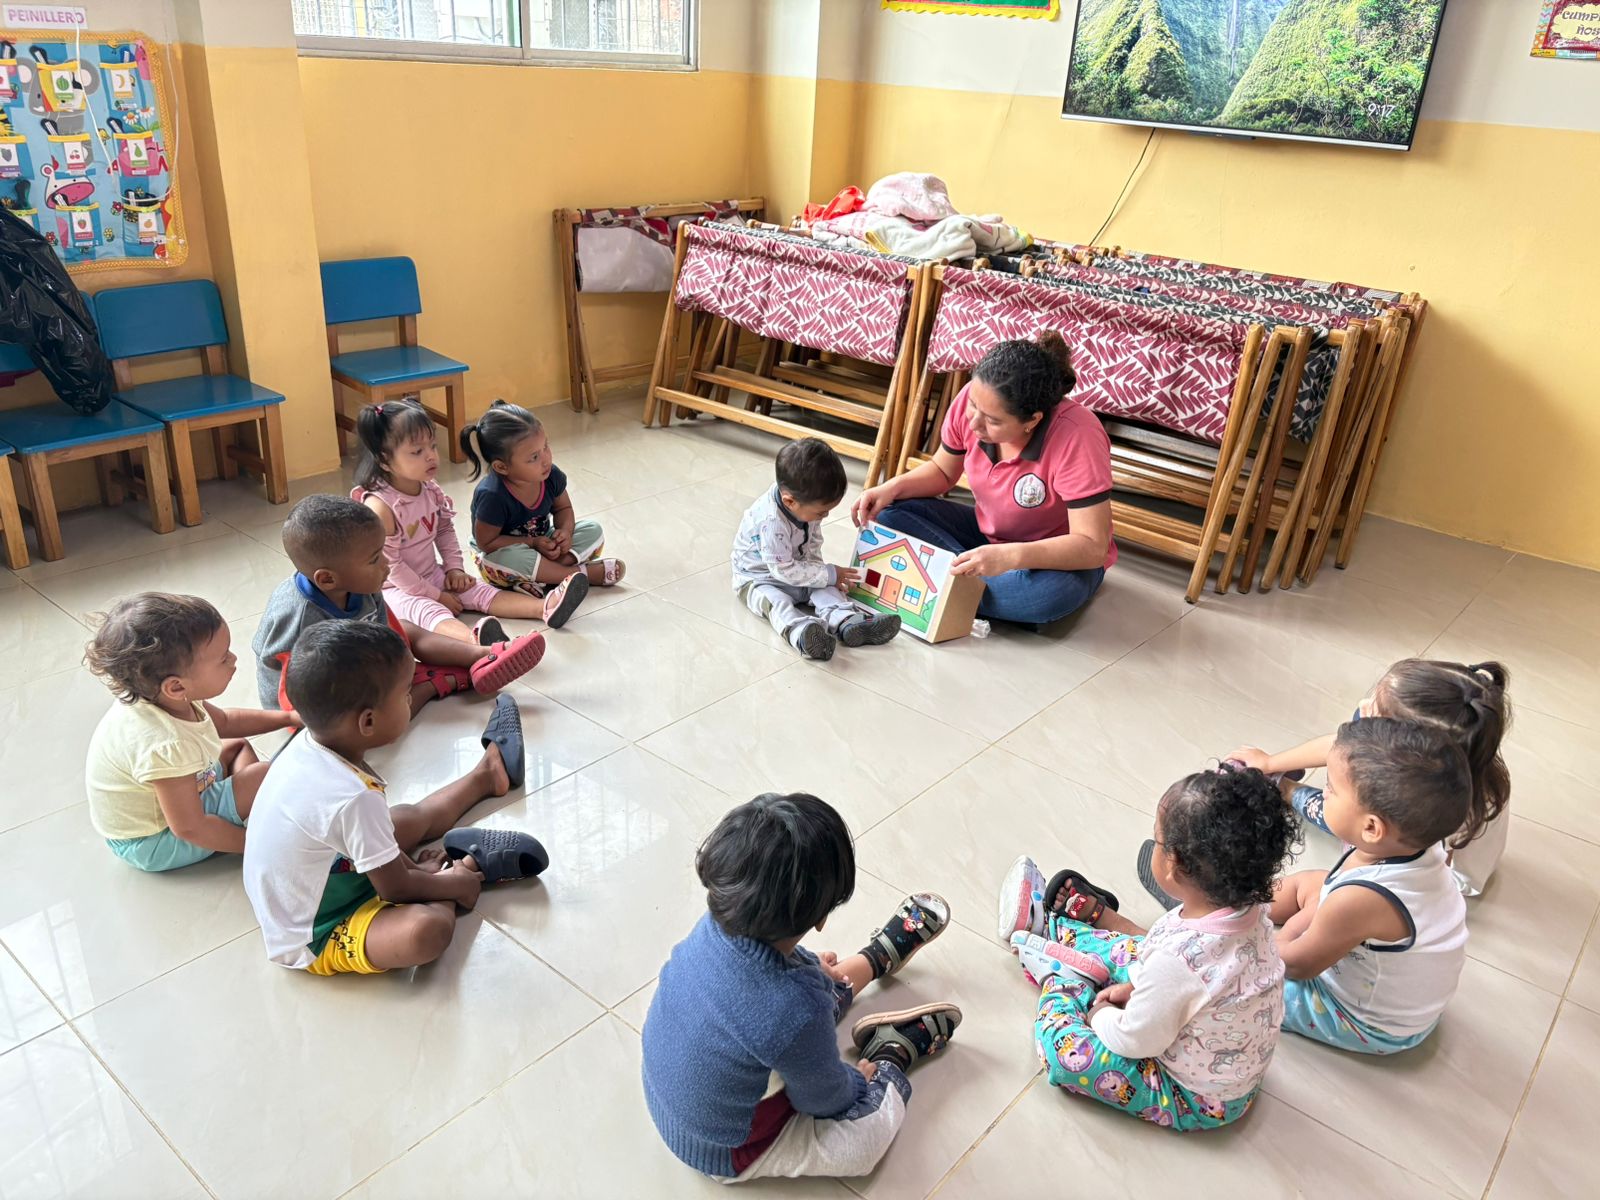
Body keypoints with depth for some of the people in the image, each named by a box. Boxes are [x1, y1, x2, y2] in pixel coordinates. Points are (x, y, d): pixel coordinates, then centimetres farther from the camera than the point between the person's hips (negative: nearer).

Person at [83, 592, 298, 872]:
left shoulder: (165, 699, -15)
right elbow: (189, 828, -30)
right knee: (262, 776, -20)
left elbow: (224, 721, 8)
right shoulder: (163, 745, -41)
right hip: (151, 845, -9)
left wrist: (288, 718, 3)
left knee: (237, 746, 22)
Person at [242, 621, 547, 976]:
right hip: (314, 939, -9)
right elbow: (396, 889, -21)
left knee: (410, 817, 21)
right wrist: (454, 884, -4)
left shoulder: (309, 745, -12)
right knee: (428, 928, -32)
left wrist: (411, 865, 8)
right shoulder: (353, 798, -37)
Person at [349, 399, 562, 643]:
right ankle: (476, 640, -66)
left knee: (481, 592, -10)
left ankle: (545, 606, -26)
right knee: (430, 612, -35)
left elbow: (445, 530, 14)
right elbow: (389, 565, -22)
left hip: (432, 575, 8)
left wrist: (454, 567, 1)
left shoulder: (430, 489, -3)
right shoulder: (380, 506, -25)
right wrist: (433, 595, -18)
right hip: (395, 589, -8)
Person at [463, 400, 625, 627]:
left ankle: (541, 578, -28)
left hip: (542, 543, 6)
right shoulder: (492, 496, -32)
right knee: (504, 558, -40)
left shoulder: (551, 476, -16)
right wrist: (533, 543, -27)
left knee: (593, 531, -10)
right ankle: (583, 573, -30)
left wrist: (565, 531, -19)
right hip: (499, 553, -6)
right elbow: (486, 543, -24)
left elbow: (563, 508, 3)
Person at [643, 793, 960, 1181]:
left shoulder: (713, 926, -24)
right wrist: (861, 1078, 2)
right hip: (726, 1154, -6)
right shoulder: (796, 1011, -41)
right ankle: (894, 1052, 31)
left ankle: (881, 955, 45)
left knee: (828, 978, 18)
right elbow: (824, 1100, -18)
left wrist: (812, 969, 10)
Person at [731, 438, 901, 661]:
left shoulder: (806, 505, -10)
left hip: (797, 571, 7)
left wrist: (821, 573, -10)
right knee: (776, 601, -34)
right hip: (758, 579, -7)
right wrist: (829, 575, -23)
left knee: (825, 588, -16)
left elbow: (813, 545, 6)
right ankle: (801, 634, -61)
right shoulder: (771, 521, -34)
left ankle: (847, 622, -41)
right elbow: (784, 570, -30)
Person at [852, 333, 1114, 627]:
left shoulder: (1076, 436, -33)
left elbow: (1093, 547, -33)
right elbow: (942, 471, 2)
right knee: (892, 512, -12)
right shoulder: (972, 400, -18)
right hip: (988, 535, 5)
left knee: (1054, 591, -39)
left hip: (1059, 557, -5)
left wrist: (1011, 556, -46)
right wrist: (894, 487, -18)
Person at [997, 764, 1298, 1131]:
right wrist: (1137, 988, 3)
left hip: (1199, 1102, -8)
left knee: (1063, 1048, -10)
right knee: (1129, 951, 14)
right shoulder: (1247, 909, -17)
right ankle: (1051, 925, 38)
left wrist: (1100, 1011, -6)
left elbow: (1135, 1042, -25)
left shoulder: (1176, 961, -41)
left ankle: (1055, 974, 21)